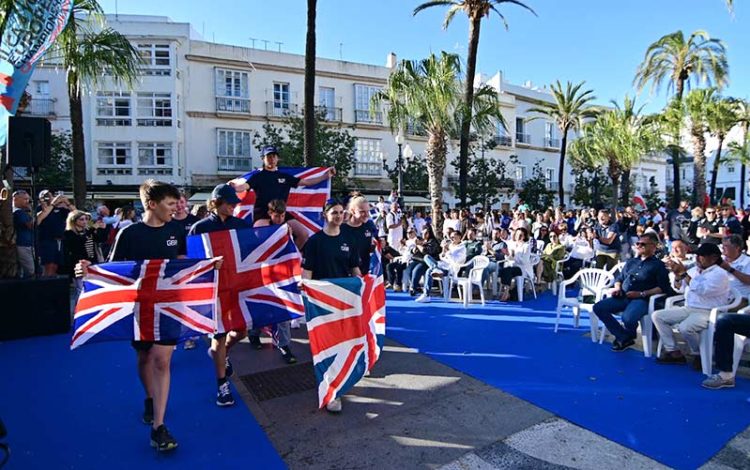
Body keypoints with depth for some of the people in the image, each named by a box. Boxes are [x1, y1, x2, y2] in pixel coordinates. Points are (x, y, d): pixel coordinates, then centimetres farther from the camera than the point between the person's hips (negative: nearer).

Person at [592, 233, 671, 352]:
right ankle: (624, 337, -6)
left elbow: (664, 287, -4)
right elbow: (619, 278, 27)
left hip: (642, 299, -6)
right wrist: (617, 288, 3)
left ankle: (629, 336, 5)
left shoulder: (658, 265, 6)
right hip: (623, 297, 6)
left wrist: (641, 294, -15)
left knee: (628, 317, -35)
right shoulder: (630, 262, 23)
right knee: (598, 307, -17)